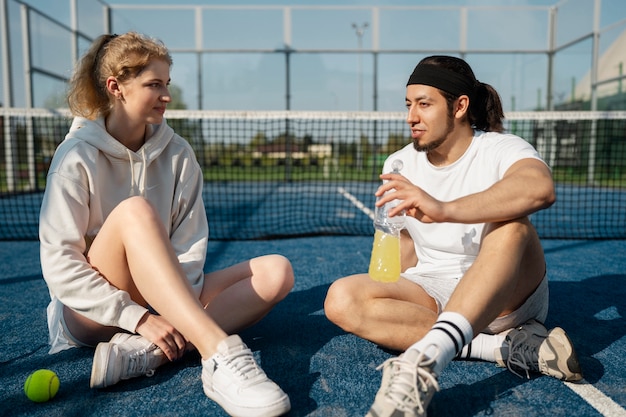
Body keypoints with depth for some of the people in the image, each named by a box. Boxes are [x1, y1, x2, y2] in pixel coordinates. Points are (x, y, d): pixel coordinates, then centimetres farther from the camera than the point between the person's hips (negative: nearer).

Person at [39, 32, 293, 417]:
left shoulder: (178, 153, 0)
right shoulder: (77, 157, -10)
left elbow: (191, 243, -5)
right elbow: (60, 266, -15)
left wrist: (178, 317, -19)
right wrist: (139, 318, -23)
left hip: (163, 303, 4)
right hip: (92, 311, -4)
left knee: (276, 272, -15)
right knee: (135, 211, -32)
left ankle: (143, 353, -31)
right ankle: (221, 353, -44)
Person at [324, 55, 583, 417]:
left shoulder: (501, 149, -10)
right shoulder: (399, 164, 5)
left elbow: (541, 188, -35)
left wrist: (445, 209, -48)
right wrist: (386, 295, 4)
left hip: (507, 295, -3)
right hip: (430, 296, 4)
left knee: (512, 225, -34)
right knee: (342, 299, -24)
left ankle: (423, 362, -49)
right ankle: (506, 345, -26)